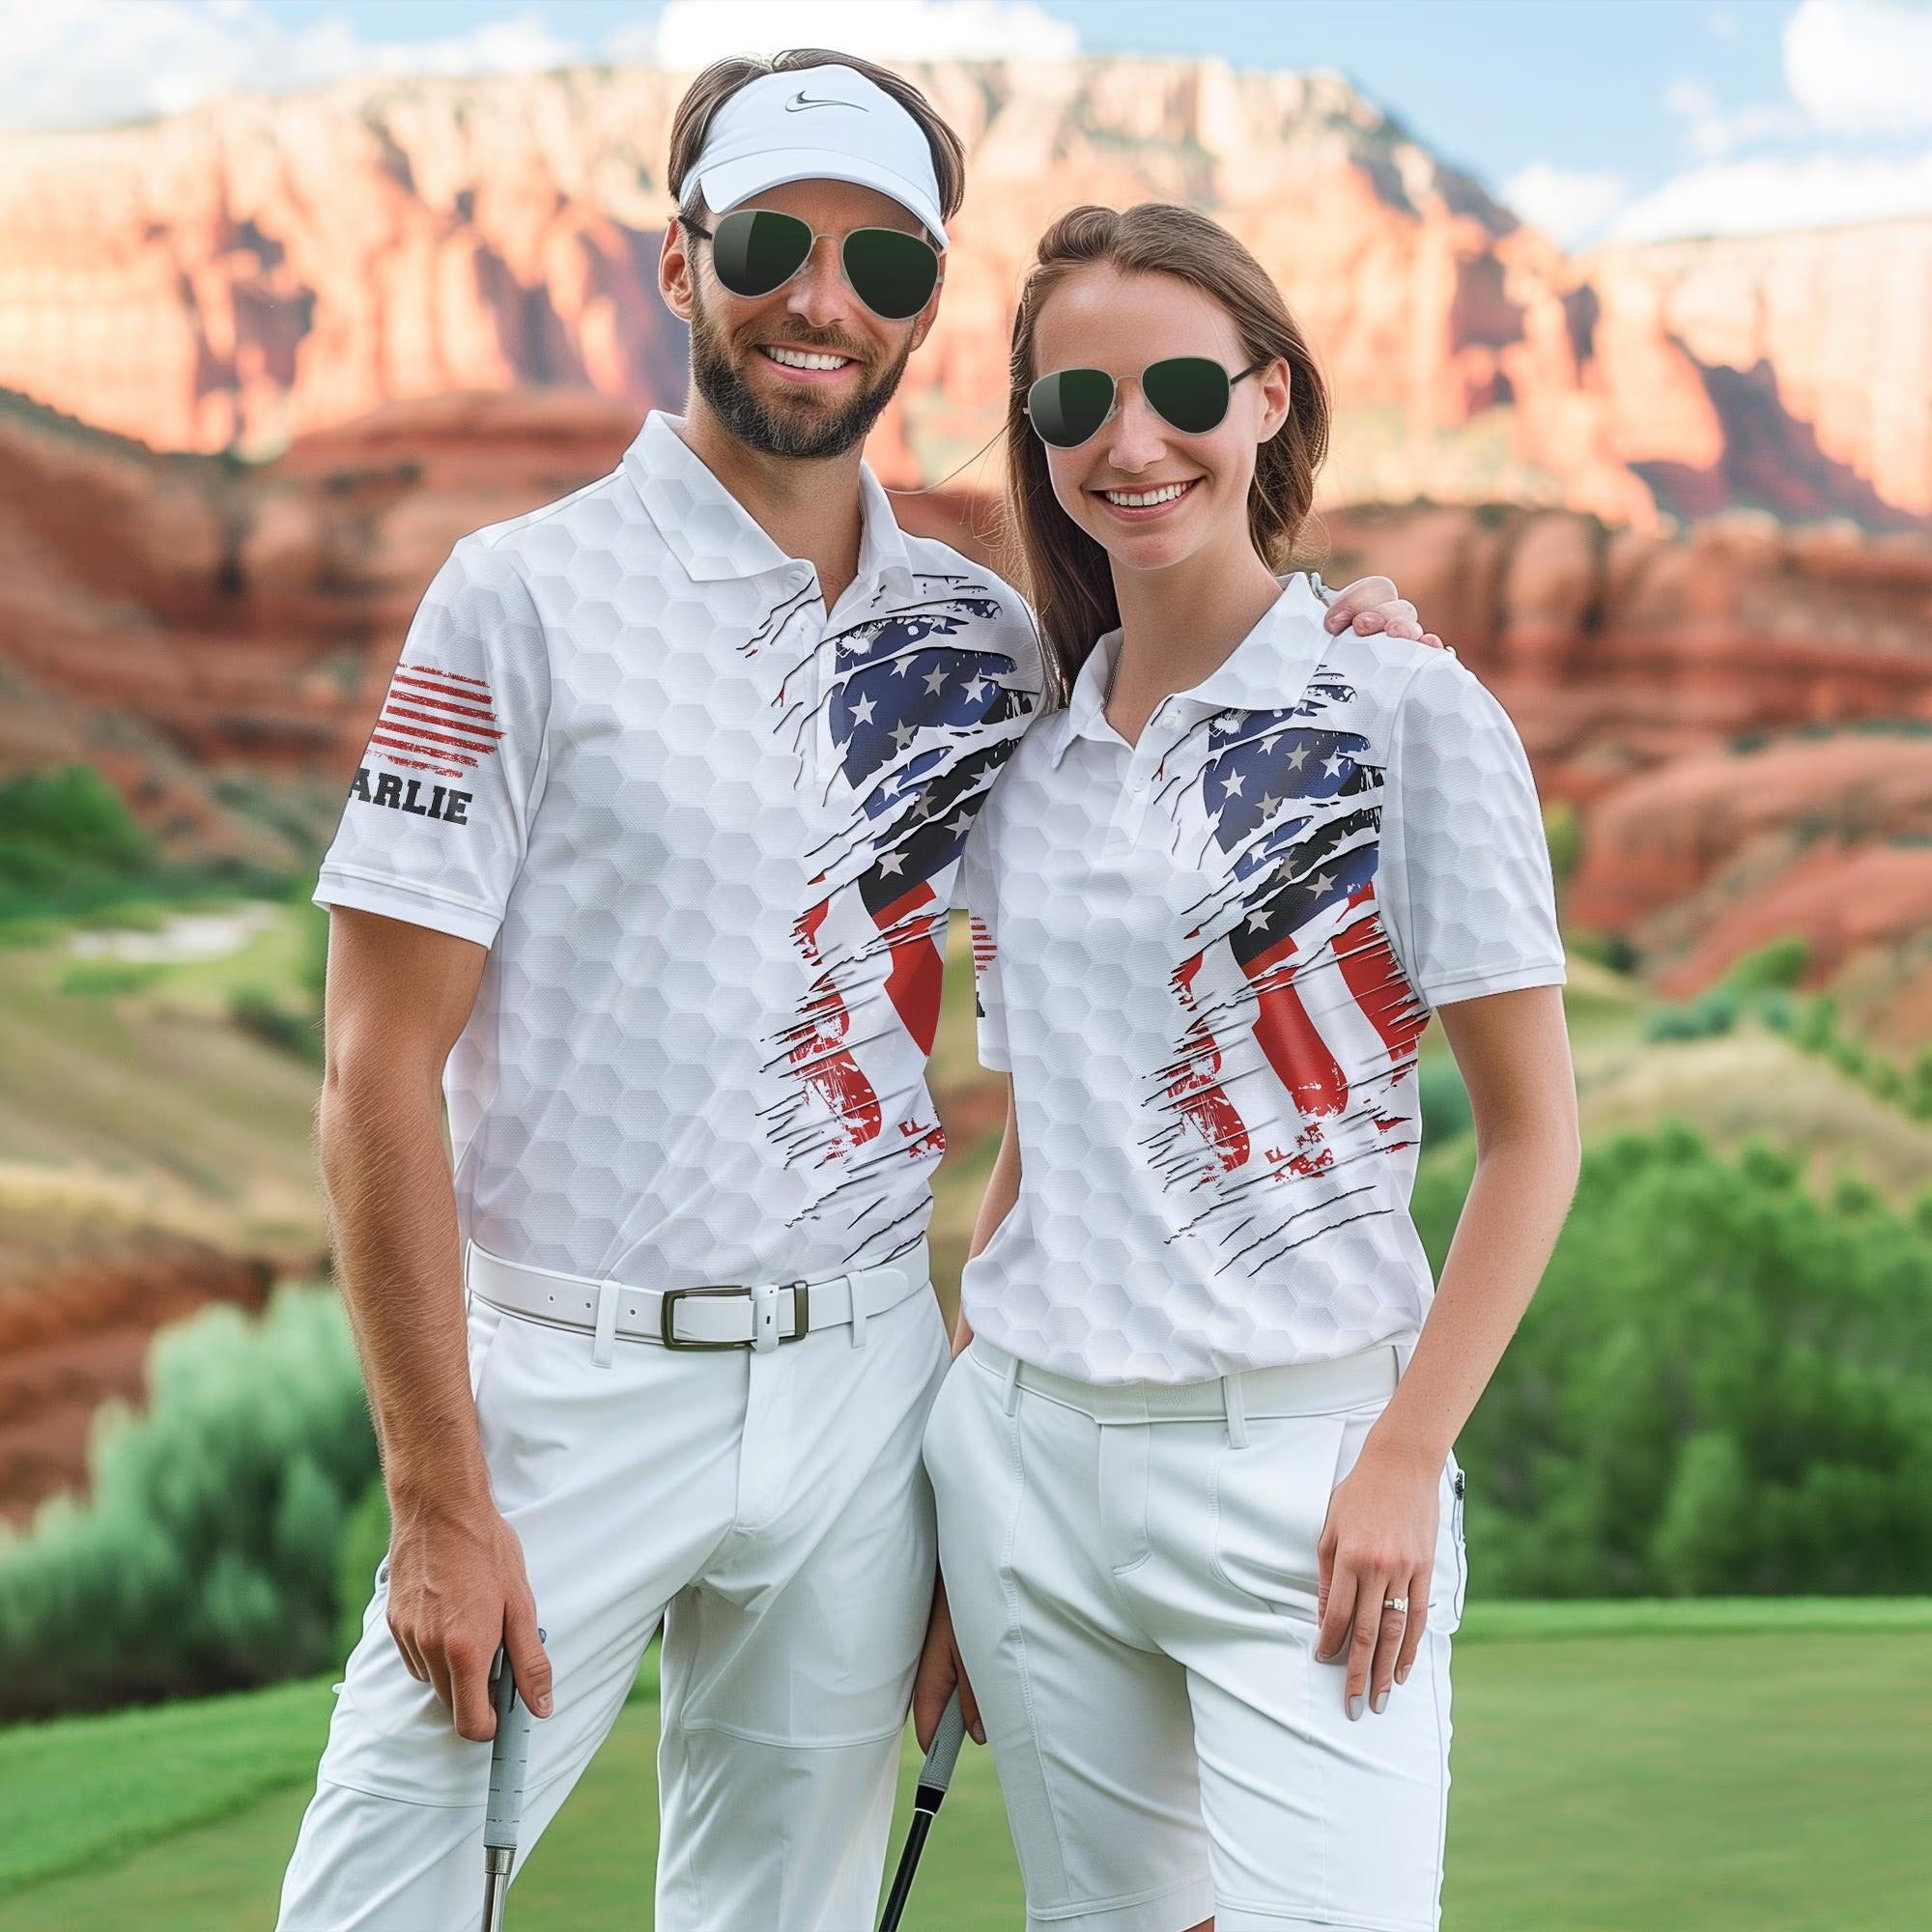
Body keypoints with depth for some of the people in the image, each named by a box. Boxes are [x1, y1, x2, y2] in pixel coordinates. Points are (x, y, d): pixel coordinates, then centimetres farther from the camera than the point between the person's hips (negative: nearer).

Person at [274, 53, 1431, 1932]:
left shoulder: (979, 630, 8)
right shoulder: (527, 598, -6)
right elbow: (381, 1078, -9)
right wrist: (438, 1505, -14)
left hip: (863, 1386, 4)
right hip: (565, 1381, -4)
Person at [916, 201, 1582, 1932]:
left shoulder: (1407, 714, -5)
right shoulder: (1023, 755, 11)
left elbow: (1534, 1127, -5)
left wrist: (1407, 1459, -13)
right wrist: (947, 1510, 13)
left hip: (1293, 1452, -5)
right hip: (1028, 1451, 5)